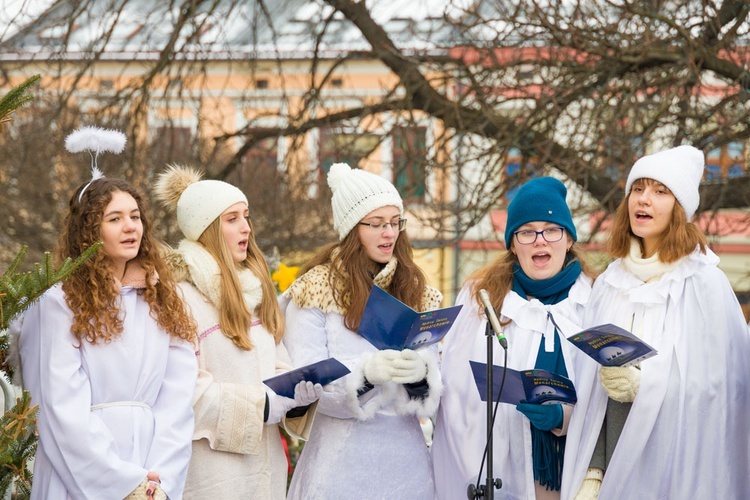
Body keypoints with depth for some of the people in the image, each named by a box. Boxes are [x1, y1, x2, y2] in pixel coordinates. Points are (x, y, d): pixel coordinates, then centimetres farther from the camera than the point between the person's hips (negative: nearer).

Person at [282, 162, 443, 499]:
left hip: (406, 457, 4)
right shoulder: (315, 290, -3)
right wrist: (367, 371, -27)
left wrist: (420, 374, -19)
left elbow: (433, 392, 4)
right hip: (341, 460, -3)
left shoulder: (418, 293, 8)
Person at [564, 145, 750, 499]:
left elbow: (713, 388, -12)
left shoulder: (704, 284, -8)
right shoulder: (609, 284, 6)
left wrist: (641, 384, -24)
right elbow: (591, 389, 5)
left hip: (676, 467, -4)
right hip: (615, 461, 4)